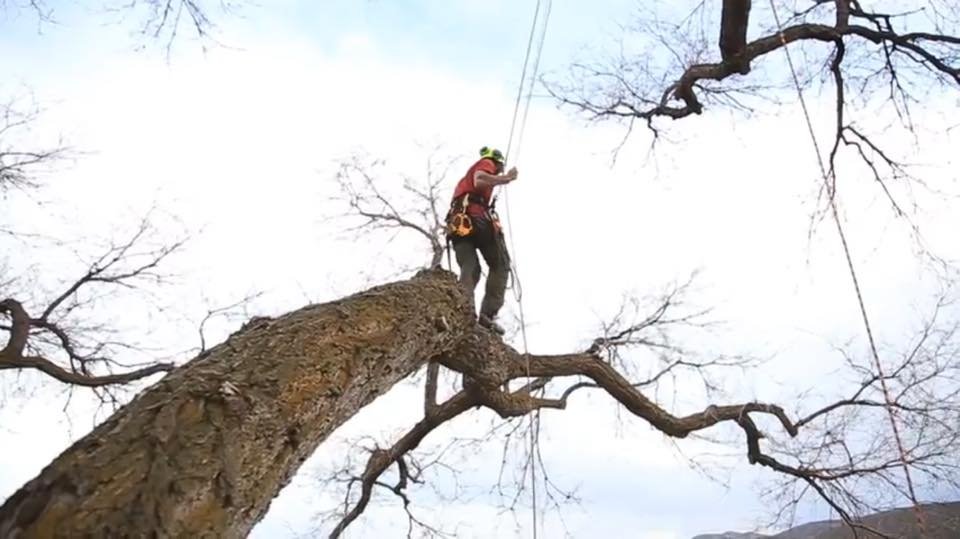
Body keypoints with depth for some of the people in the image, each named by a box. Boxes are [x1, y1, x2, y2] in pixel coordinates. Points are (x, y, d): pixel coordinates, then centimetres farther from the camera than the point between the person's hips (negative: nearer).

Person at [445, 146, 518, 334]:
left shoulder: (466, 177, 39)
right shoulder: (486, 163, 14)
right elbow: (479, 181, -8)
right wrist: (505, 178, 2)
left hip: (457, 223, 7)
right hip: (476, 217, -7)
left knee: (470, 270, -3)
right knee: (500, 265, -1)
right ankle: (488, 314, -16)